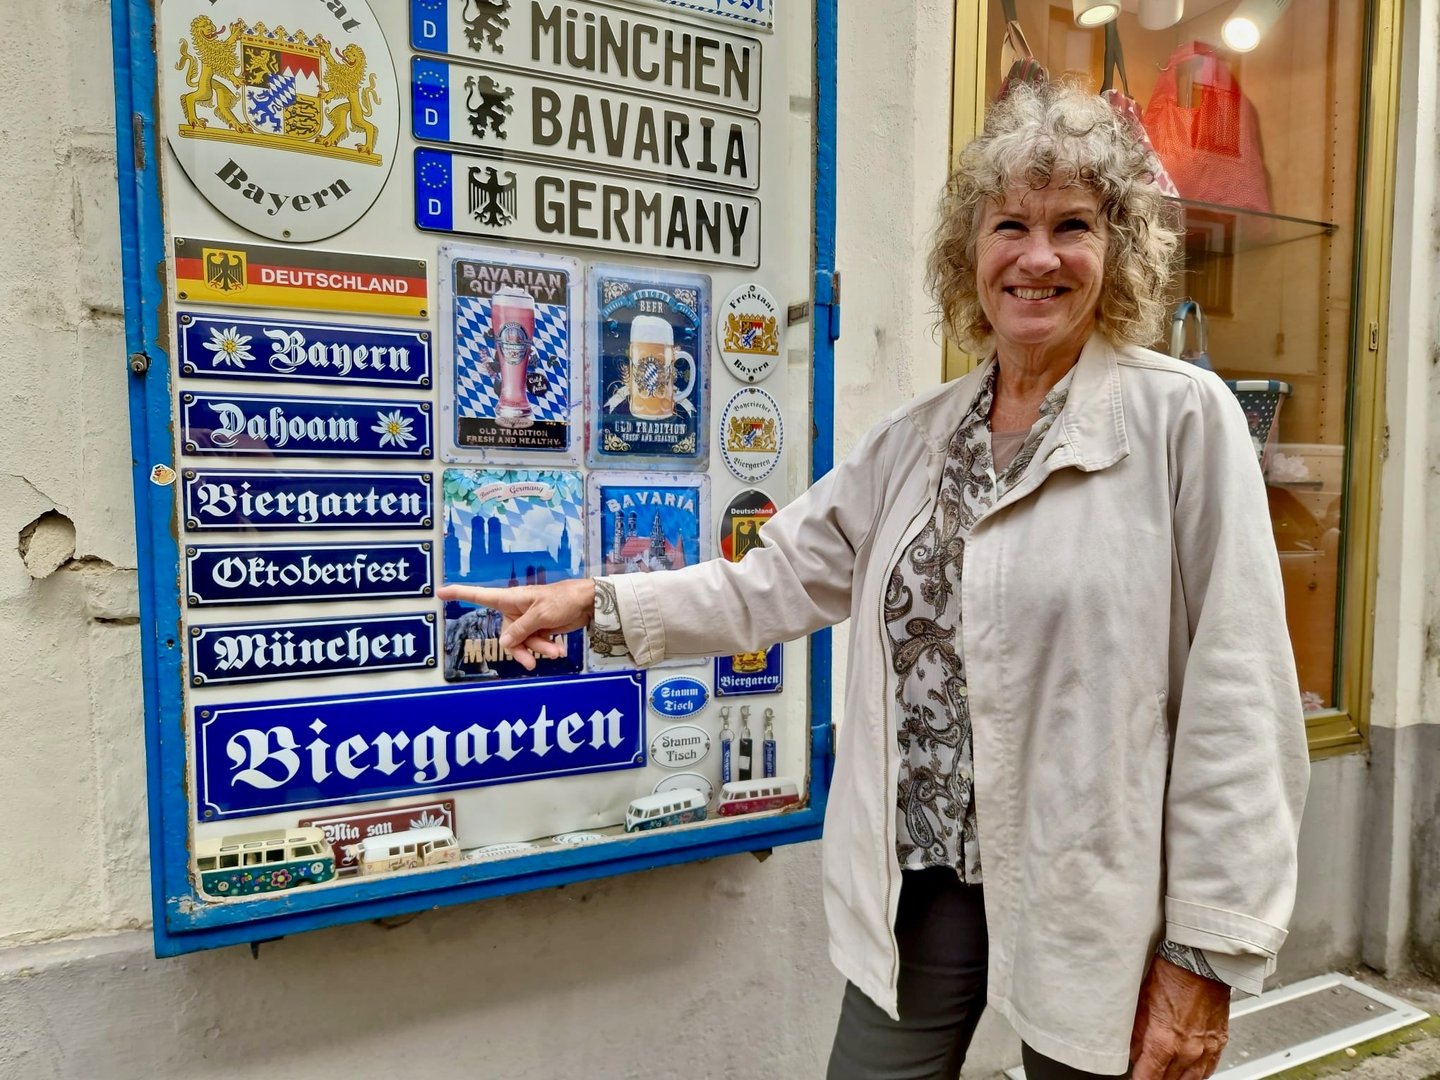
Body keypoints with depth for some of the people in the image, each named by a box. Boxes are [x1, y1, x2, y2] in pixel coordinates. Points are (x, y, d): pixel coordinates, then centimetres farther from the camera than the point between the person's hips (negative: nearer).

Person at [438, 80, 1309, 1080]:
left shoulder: (1182, 419, -10)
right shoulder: (918, 436, 5)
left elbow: (1235, 703, -12)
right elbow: (781, 578, 7)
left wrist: (1208, 947, -11)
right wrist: (600, 603, 0)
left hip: (1095, 893, -3)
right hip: (923, 873, 4)